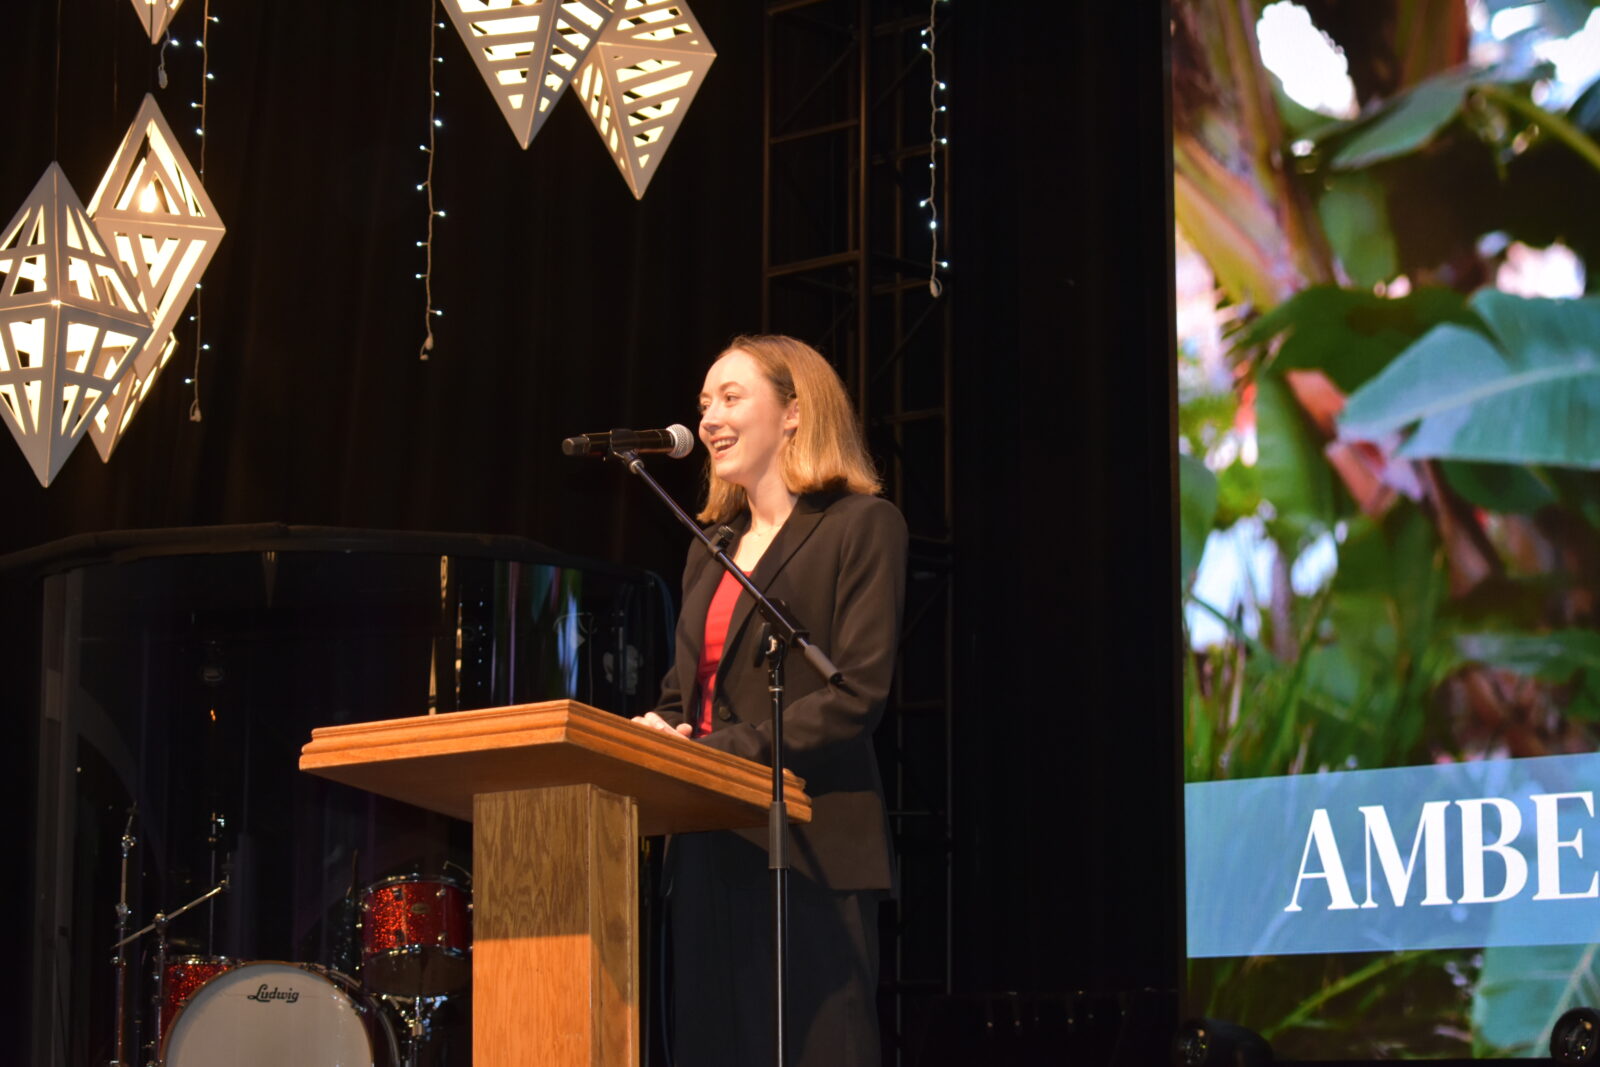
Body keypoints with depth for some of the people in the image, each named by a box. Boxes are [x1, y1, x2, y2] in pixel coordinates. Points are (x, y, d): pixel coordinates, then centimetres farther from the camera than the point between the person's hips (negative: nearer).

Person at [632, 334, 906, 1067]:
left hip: (809, 849, -7)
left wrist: (720, 752, -17)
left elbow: (857, 694, -12)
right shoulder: (711, 546, 21)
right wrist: (657, 734, -3)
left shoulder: (861, 525, -2)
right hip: (711, 848, 7)